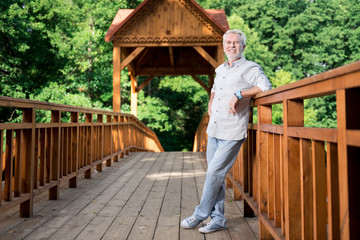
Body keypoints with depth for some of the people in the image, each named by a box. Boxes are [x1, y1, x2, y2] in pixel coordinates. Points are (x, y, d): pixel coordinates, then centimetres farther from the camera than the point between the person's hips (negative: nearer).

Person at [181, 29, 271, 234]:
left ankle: (200, 215, 11)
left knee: (215, 172, -6)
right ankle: (218, 219, 18)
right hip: (214, 130, 7)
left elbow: (266, 86, -23)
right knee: (215, 174, 8)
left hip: (232, 133, -7)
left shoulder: (250, 68, -4)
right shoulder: (220, 69, 17)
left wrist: (239, 94, -22)